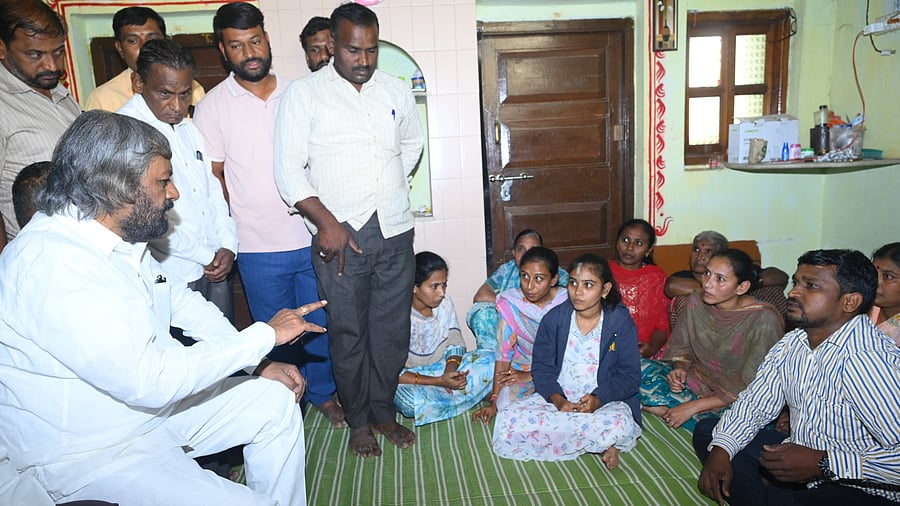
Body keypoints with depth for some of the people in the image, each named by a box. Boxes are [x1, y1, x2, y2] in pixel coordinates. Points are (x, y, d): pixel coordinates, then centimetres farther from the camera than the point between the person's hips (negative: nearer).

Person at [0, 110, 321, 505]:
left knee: (276, 400, 6)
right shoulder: (52, 266, -29)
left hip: (150, 396, 9)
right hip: (88, 454, -8)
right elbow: (148, 378, -33)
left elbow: (179, 300, 12)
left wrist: (261, 362, 3)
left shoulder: (120, 237, 0)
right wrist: (265, 335, -23)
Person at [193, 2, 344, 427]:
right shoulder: (212, 107, -1)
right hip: (258, 247, -1)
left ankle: (323, 392, 35)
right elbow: (212, 178, 2)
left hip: (311, 236, 2)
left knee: (319, 323, 12)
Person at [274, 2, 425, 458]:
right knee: (348, 332, 6)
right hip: (339, 235, -3)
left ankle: (383, 411, 29)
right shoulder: (304, 94, -2)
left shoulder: (397, 91, 10)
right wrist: (325, 222, -15)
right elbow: (288, 170, -7)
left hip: (395, 232, 4)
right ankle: (358, 420, 25)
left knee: (392, 330, 10)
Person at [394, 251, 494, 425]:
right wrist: (439, 381, -28)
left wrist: (450, 369, -21)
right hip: (411, 379, -5)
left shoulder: (444, 303, -6)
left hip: (442, 367, 6)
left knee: (491, 360, -12)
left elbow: (455, 343, 2)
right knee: (410, 401, -40)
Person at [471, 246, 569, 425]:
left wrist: (531, 376, -19)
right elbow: (503, 352, -12)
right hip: (523, 366, 0)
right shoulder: (511, 304, -13)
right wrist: (494, 402, -14)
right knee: (508, 400, -27)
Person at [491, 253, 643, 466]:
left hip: (606, 401, -3)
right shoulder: (553, 319, 0)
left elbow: (630, 376, -4)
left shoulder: (621, 322, -5)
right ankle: (599, 443, -17)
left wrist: (598, 399, -21)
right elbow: (542, 368, 0)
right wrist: (559, 401, -18)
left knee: (618, 424, -39)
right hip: (557, 398, 4)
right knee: (508, 420, -23)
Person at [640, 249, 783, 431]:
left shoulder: (764, 320, -21)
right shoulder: (697, 302, -6)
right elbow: (680, 347, 9)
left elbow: (751, 388, -19)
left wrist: (693, 406, -22)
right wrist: (680, 368, -15)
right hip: (698, 380, 5)